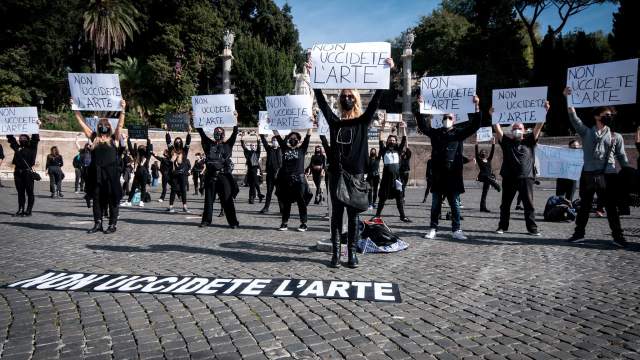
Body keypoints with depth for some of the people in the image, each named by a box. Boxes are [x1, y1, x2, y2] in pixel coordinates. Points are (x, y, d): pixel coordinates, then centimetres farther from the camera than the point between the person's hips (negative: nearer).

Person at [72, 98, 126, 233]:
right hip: (96, 173, 3)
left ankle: (113, 224, 8)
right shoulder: (94, 138, 11)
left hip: (111, 173, -3)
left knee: (112, 199, 1)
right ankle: (98, 224, 17)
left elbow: (120, 125, -4)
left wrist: (122, 109, -11)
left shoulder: (113, 139, 5)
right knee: (96, 199, 8)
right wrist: (76, 110, 8)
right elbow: (82, 123, 12)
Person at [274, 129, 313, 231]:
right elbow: (277, 135, 12)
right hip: (285, 179, 2)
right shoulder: (285, 148, 12)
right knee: (285, 202, 8)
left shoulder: (302, 149, 7)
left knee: (302, 202, 3)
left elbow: (308, 136, 3)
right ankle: (285, 223, 16)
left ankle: (303, 223, 9)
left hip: (299, 179, -2)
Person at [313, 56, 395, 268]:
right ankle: (335, 253, 8)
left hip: (356, 174, -1)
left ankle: (352, 253, 9)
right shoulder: (334, 122, 10)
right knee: (336, 214, 4)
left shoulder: (363, 122, 6)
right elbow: (321, 101, 7)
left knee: (353, 215, 3)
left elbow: (376, 100, -1)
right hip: (336, 174, 1)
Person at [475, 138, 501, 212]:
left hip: (489, 177, 4)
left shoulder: (489, 160, 14)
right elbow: (476, 153, -8)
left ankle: (483, 207, 6)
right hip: (483, 176, -4)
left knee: (484, 193, 5)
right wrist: (476, 145, -15)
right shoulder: (479, 161, 3)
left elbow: (492, 153, 6)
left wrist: (493, 144, 0)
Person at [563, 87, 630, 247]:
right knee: (584, 205, 7)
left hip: (608, 175, 0)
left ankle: (617, 236, 9)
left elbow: (622, 158, 12)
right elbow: (574, 118, -2)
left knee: (611, 207, 2)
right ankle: (579, 232, 16)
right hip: (588, 174, 0)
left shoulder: (616, 137, 11)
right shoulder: (586, 132, 9)